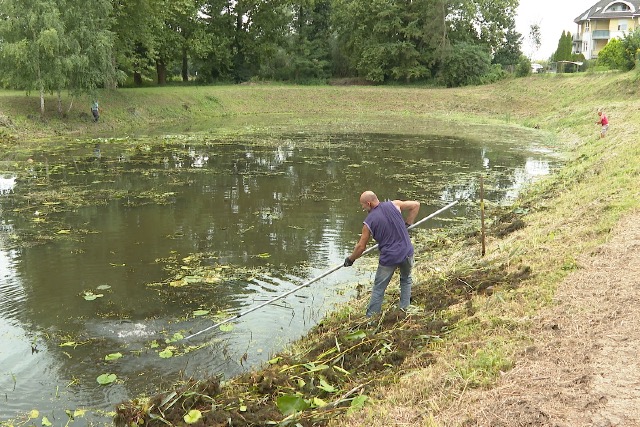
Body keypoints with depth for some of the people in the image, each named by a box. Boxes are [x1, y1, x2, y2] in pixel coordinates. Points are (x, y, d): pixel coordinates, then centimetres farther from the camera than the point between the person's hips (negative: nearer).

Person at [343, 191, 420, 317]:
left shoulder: (369, 222, -9)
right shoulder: (394, 205, -2)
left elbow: (361, 246, -2)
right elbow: (416, 205, 7)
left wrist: (350, 259, 14)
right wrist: (407, 224, 13)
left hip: (388, 259, -3)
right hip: (407, 252, 4)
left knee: (378, 289, 11)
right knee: (406, 279, 29)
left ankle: (370, 318, 15)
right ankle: (404, 309, 27)